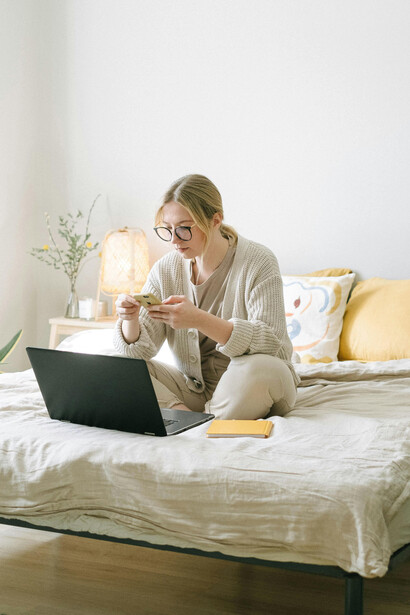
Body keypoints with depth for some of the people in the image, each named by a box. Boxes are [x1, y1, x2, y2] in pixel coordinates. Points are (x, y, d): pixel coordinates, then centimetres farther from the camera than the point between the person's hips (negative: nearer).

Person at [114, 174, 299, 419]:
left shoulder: (258, 262, -14)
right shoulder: (165, 270, 0)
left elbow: (270, 341, -26)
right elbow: (139, 350, -2)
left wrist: (199, 320, -38)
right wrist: (130, 319, -26)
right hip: (193, 388, 4)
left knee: (257, 368, -37)